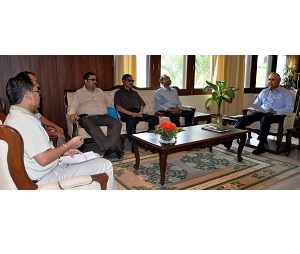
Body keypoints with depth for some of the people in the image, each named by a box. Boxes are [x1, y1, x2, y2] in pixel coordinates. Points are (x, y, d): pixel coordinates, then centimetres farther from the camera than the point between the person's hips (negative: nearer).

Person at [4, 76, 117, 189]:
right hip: (45, 179, -11)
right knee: (105, 166, -10)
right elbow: (44, 159, -26)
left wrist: (63, 151, 7)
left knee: (96, 157, 17)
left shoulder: (13, 117, 10)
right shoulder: (26, 121, -24)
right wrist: (69, 145, -12)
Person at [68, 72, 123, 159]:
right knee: (92, 127, -40)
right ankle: (112, 148, -42)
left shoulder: (99, 91, 29)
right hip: (87, 117, -4)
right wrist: (72, 114, -13)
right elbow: (73, 106, 7)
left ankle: (108, 149, -37)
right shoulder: (79, 92, 17)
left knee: (117, 123, -25)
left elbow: (106, 104, 34)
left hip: (102, 117, 4)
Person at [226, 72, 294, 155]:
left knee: (265, 119, -40)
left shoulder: (286, 93, 8)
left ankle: (261, 146, -37)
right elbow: (256, 104, 23)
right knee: (244, 118, -24)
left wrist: (276, 112, -20)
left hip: (276, 115, -4)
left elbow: (290, 108, -3)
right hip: (261, 112, 4)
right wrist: (253, 109, -3)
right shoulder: (264, 92, 23)